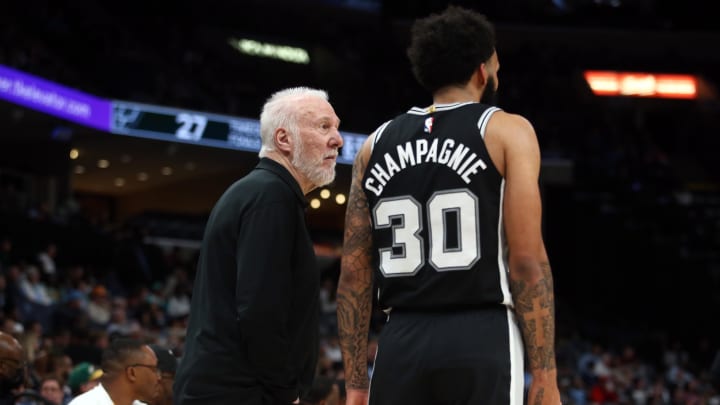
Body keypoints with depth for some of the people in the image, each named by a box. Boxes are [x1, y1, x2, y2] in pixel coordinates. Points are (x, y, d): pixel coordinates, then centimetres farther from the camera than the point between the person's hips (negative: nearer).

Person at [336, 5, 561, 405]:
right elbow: (526, 261, -7)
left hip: (401, 343, 4)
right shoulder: (507, 131, 2)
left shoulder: (376, 144, 15)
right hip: (481, 341, -4)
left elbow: (353, 274, 12)